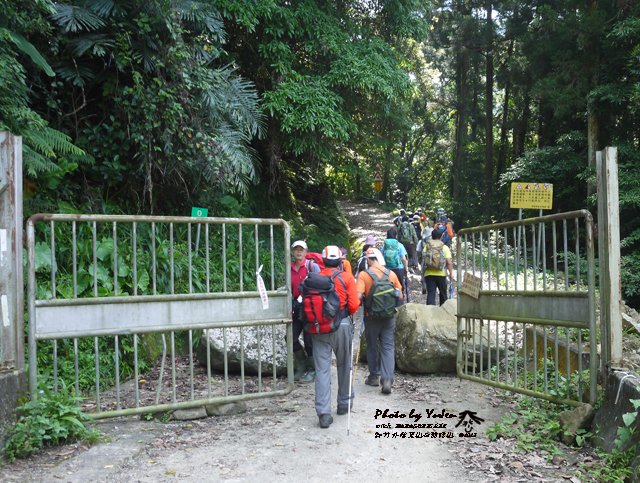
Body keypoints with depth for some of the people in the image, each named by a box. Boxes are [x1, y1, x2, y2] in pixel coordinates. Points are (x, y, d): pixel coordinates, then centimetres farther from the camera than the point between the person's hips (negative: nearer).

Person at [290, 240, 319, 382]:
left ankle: (312, 370, 16)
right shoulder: (290, 268, 8)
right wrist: (290, 308, 7)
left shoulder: (312, 266, -5)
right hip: (296, 308, 5)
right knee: (291, 337, 3)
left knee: (309, 340, 0)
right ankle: (302, 366, 21)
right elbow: (289, 290, 13)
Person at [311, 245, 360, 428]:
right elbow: (354, 305, -8)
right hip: (342, 326, -1)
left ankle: (323, 413, -4)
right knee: (344, 366, 18)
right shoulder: (347, 277, -4)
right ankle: (344, 403, 32)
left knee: (322, 370, 2)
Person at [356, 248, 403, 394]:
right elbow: (400, 296, 4)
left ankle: (374, 376, 26)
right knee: (388, 347, 5)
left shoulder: (364, 275, -10)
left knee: (372, 346, 14)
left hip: (372, 317, -2)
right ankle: (387, 379, -6)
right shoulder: (391, 274, 0)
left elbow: (358, 296, -19)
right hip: (389, 317, 2)